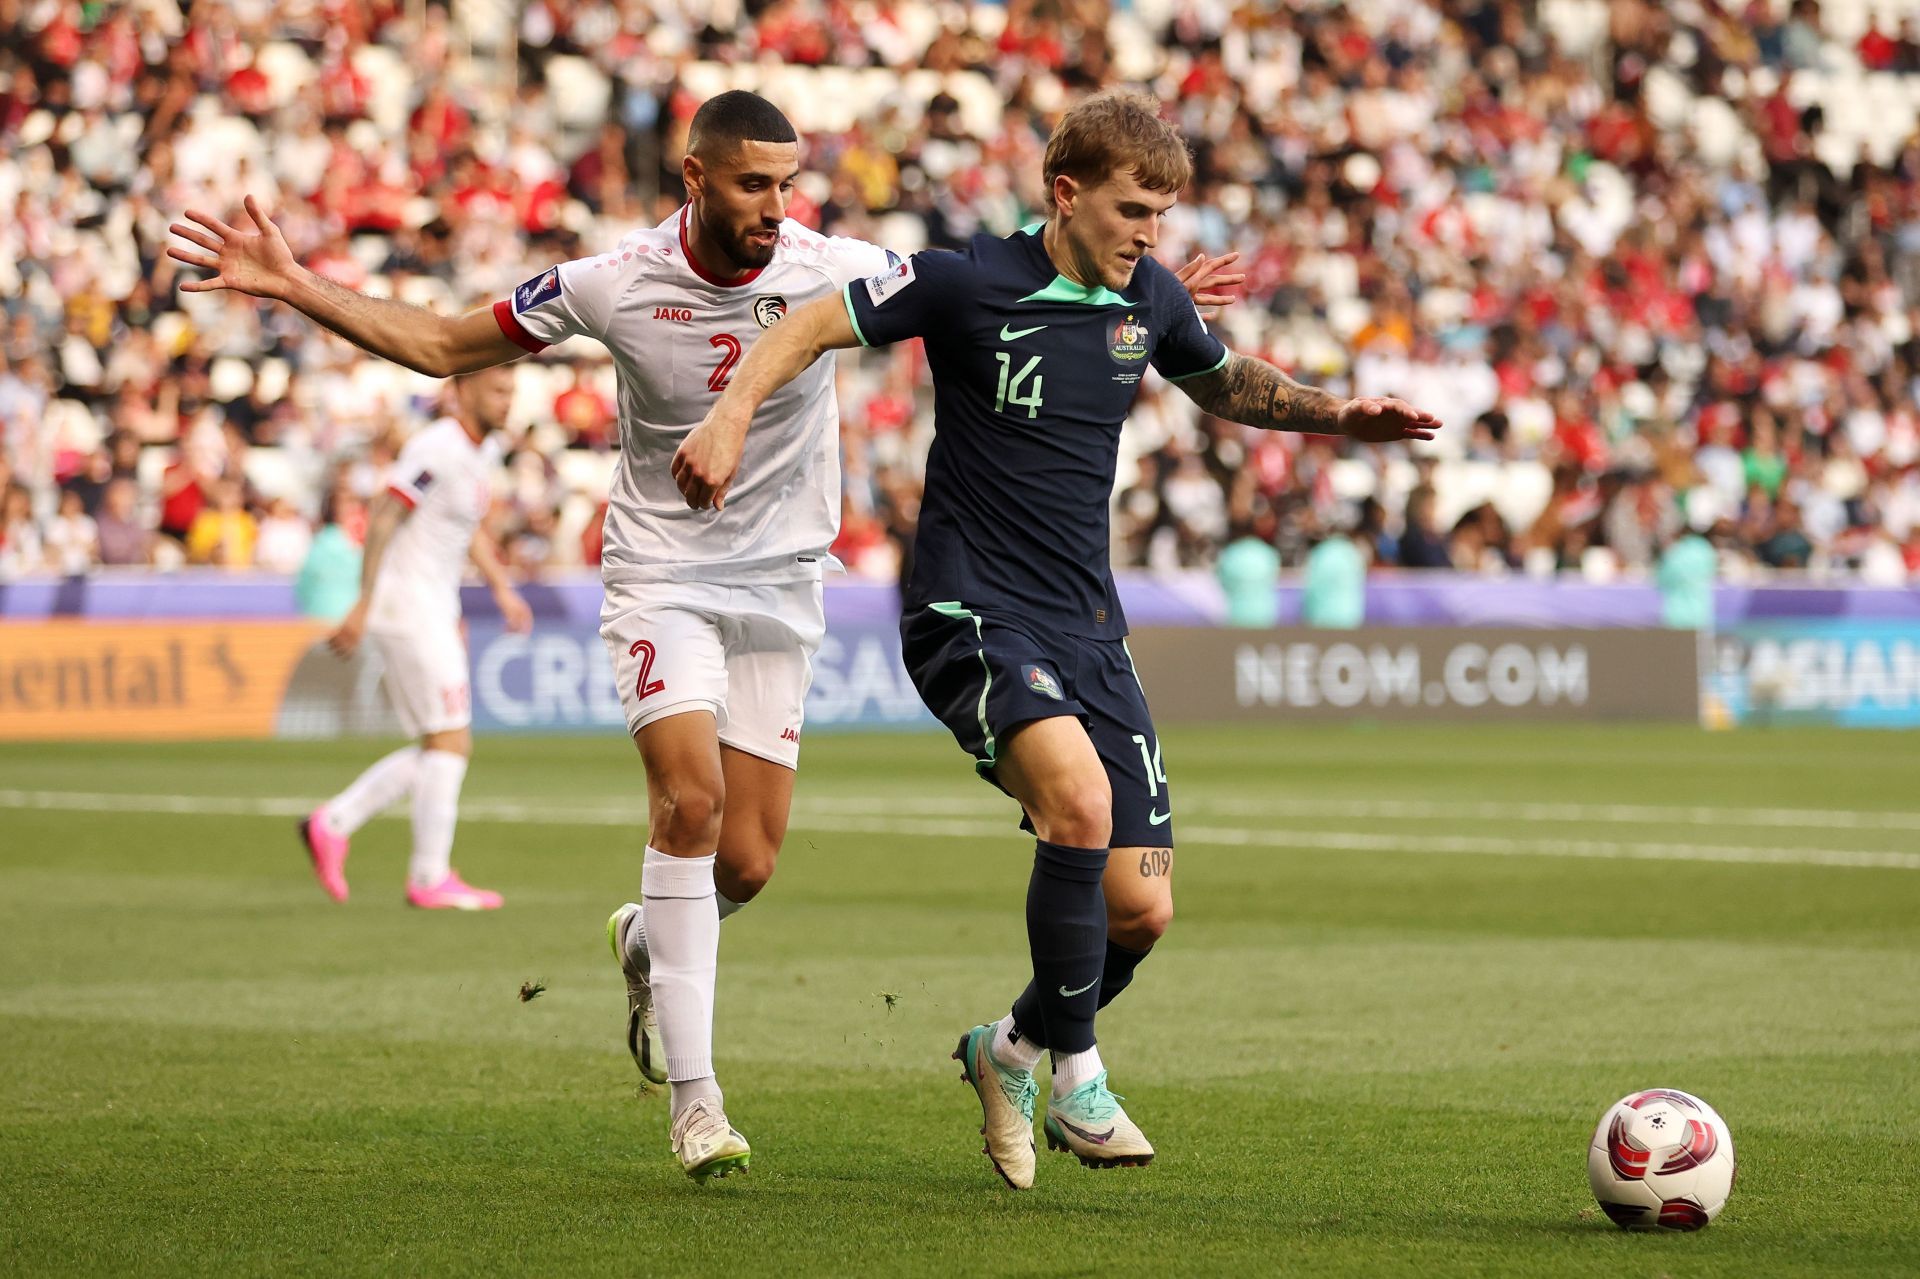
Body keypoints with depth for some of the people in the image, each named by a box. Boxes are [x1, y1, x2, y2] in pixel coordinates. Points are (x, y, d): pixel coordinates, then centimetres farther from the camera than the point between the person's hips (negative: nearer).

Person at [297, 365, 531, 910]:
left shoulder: (484, 451, 13)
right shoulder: (437, 449, -17)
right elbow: (382, 519, -19)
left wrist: (501, 588, 16)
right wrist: (364, 604, -22)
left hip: (436, 611, 10)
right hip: (407, 604, -10)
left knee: (442, 748, 10)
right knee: (450, 741, -8)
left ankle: (333, 823, 14)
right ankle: (430, 877, -3)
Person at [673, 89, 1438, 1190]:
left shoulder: (1151, 300, 7)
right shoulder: (971, 284, -10)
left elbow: (1225, 384, 26)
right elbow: (814, 326, -5)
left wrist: (1338, 416, 11)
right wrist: (733, 414, -21)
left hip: (1089, 629, 6)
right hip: (971, 615, -6)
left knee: (1142, 908, -1)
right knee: (1081, 800, -32)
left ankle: (1012, 1052, 28)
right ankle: (1077, 1075, -15)